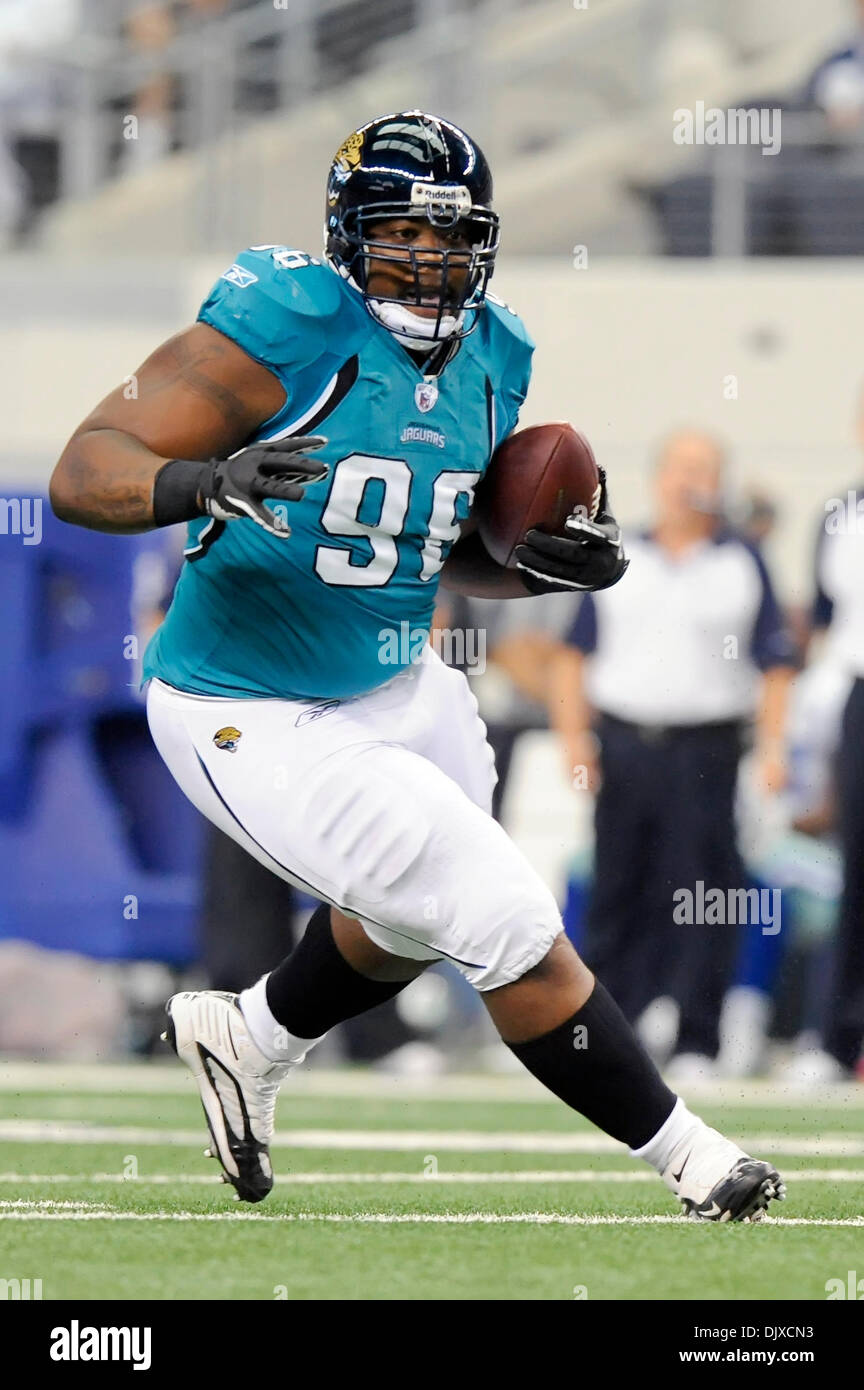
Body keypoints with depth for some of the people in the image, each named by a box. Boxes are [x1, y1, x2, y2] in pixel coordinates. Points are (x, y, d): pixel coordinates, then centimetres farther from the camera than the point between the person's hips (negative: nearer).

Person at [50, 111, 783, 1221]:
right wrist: (207, 483, -44)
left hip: (396, 690, 9)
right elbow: (83, 474, -25)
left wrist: (542, 566, -4)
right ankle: (691, 1162, 4)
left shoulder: (489, 358, 0)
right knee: (512, 930, -10)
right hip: (255, 724, -9)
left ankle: (245, 1041, 56)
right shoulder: (287, 328, -23)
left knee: (415, 922, 30)